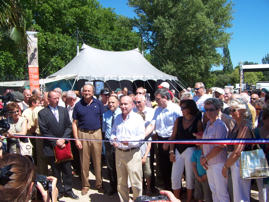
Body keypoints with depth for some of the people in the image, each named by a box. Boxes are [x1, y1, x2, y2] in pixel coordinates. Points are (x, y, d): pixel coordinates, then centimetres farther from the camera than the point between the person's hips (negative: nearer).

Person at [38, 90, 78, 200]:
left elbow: (69, 126, 3)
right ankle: (59, 191, 25)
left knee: (67, 170, 9)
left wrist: (63, 139, -10)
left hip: (64, 145, 3)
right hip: (52, 147, -3)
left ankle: (68, 190, 24)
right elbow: (44, 131, -9)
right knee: (56, 171, 10)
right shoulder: (42, 113, -5)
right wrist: (56, 142, -13)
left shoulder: (64, 110, 7)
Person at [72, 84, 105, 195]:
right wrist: (76, 139, -4)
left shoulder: (98, 103, 1)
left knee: (98, 160, 8)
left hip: (97, 133, 0)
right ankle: (85, 185, 24)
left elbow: (103, 119, 4)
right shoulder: (78, 105, 1)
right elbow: (74, 123, 2)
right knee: (84, 161, 9)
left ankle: (99, 184, 23)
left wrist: (103, 135, -3)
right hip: (83, 134, 0)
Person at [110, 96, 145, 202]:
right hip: (119, 152, 5)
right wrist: (113, 139, -2)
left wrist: (130, 141, -24)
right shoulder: (117, 118, 15)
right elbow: (113, 132, 20)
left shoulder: (137, 118, -3)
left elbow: (141, 136, -9)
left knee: (135, 183, -1)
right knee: (121, 182, 14)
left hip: (132, 153, -5)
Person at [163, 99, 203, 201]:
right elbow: (173, 136, 6)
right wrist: (171, 151, 0)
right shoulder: (178, 120, 4)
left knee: (190, 177, 7)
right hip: (178, 151, 4)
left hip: (190, 151, -3)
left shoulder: (197, 122, -6)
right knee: (175, 178, 6)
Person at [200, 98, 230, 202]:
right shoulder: (208, 124, 9)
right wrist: (202, 157, 0)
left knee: (221, 193, 3)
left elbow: (218, 147, -20)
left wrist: (205, 158, -11)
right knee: (213, 190, 19)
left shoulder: (220, 125, -17)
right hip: (209, 163, 8)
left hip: (219, 163, -8)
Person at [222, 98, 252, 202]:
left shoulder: (245, 126, -20)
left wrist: (225, 166, -13)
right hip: (234, 162, 10)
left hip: (240, 164, -10)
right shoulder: (237, 125, 10)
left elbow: (237, 152, -22)